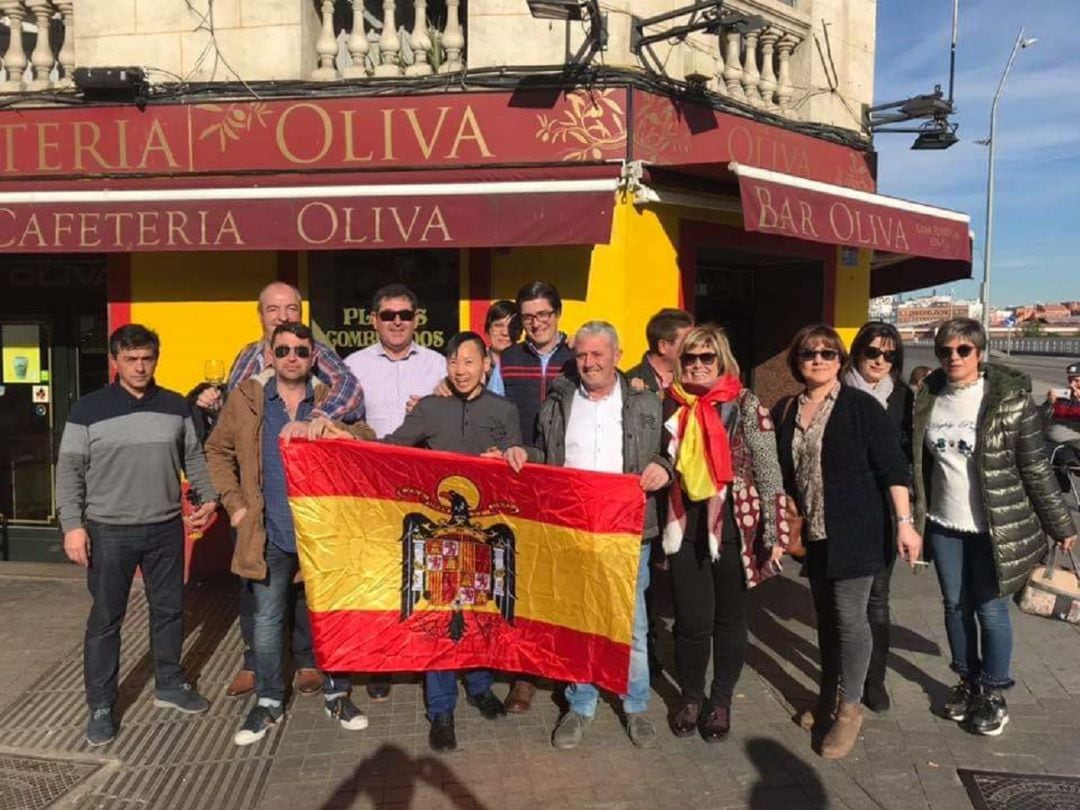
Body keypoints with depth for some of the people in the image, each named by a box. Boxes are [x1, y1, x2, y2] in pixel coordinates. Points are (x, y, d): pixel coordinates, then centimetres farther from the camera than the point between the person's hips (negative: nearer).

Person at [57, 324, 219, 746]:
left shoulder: (176, 407, 4)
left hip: (166, 529, 3)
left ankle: (169, 684, 31)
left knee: (169, 609, 13)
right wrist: (72, 525, -10)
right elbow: (69, 472, -3)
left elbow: (194, 457, 12)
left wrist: (208, 497, 1)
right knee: (105, 620, 6)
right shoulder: (88, 410, -4)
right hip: (109, 532, -3)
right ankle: (101, 706, 20)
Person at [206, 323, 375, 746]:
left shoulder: (331, 401, 2)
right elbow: (218, 450, 10)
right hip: (269, 533, 0)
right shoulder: (246, 398, 2)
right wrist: (235, 503, 2)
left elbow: (368, 441, -2)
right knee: (267, 620, 11)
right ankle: (269, 701, 29)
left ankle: (337, 694, 29)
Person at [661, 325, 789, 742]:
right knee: (691, 619, 6)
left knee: (730, 617, 12)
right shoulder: (672, 405, 3)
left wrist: (775, 533, -12)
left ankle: (721, 700, 30)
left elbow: (769, 472, -8)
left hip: (734, 526, -2)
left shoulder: (745, 405, -7)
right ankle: (691, 695, 30)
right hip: (686, 526, 2)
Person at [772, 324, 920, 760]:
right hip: (813, 532, 5)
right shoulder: (784, 412, 5)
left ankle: (850, 708, 15)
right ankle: (829, 696, 31)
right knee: (826, 616, 16)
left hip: (855, 531, -5)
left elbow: (892, 466, -12)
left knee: (850, 618, -1)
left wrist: (904, 522, -16)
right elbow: (781, 471, 12)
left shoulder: (861, 406, -10)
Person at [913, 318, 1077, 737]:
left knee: (991, 611, 5)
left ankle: (993, 693, 24)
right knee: (956, 606, 15)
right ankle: (968, 681, 33)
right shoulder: (927, 398, 0)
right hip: (943, 525, 4)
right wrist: (914, 517, 7)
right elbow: (918, 460, 7)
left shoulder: (1009, 398, -12)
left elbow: (1035, 466, -9)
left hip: (994, 527, -4)